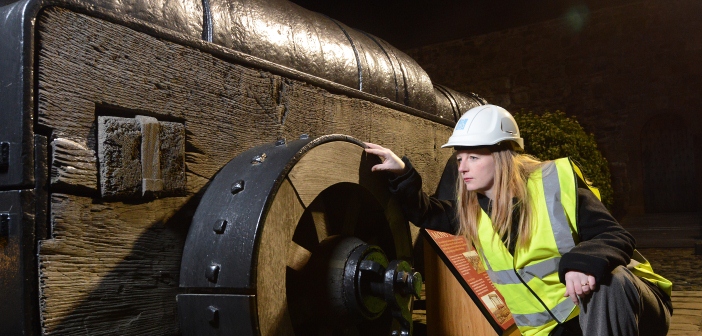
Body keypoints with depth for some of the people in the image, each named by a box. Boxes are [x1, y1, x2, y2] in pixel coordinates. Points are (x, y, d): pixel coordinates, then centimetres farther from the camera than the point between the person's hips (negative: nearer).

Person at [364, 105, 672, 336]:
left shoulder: (556, 181, -12)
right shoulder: (471, 212, 3)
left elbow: (617, 237, -15)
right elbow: (424, 212, 14)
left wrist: (584, 262, -38)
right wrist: (401, 173, -4)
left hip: (615, 302, -4)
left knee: (609, 278, -37)